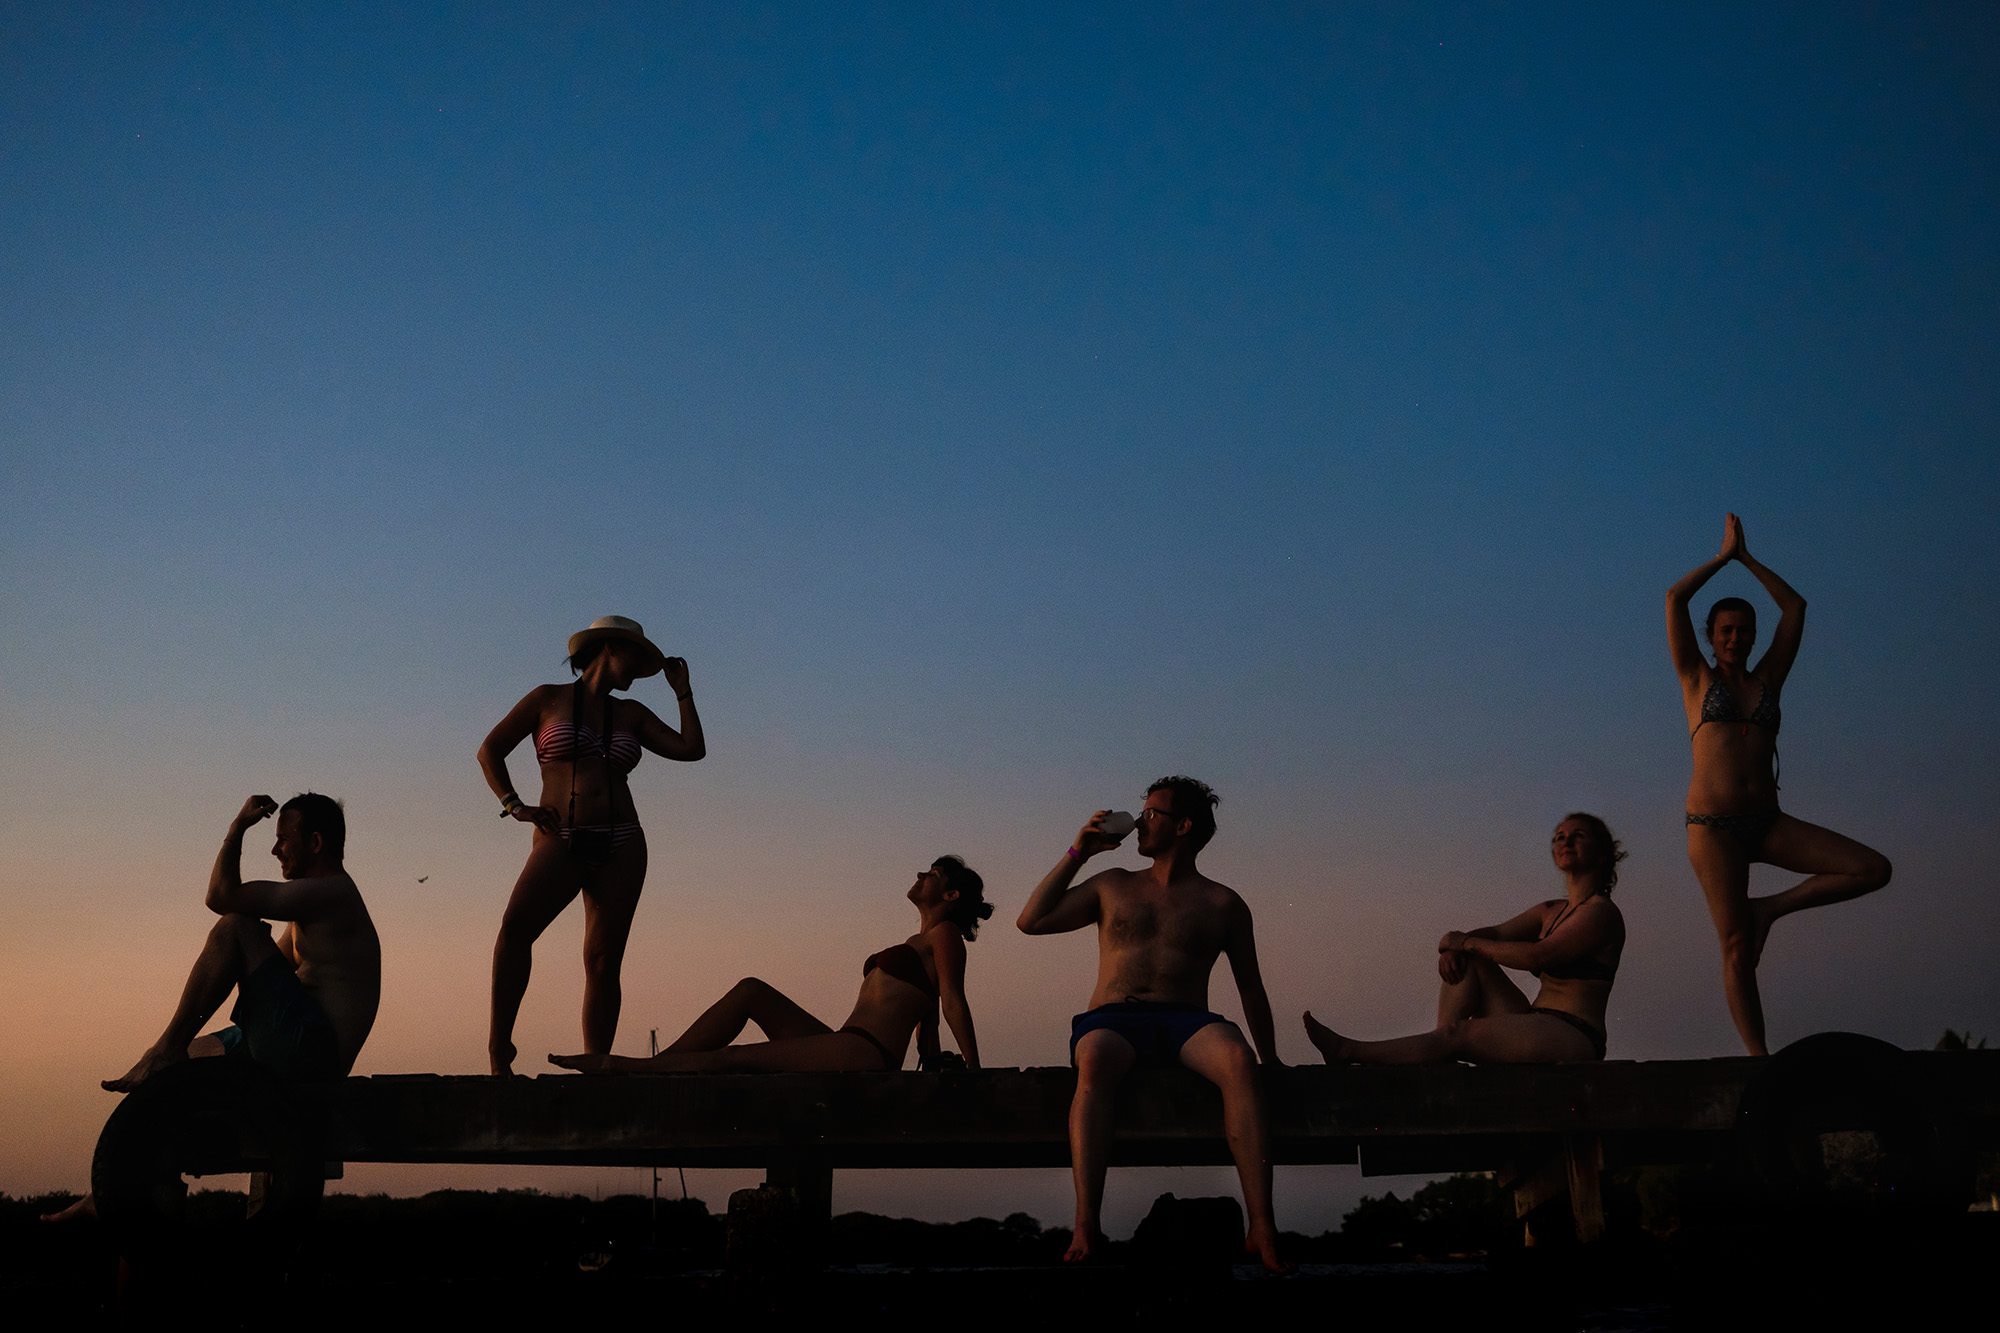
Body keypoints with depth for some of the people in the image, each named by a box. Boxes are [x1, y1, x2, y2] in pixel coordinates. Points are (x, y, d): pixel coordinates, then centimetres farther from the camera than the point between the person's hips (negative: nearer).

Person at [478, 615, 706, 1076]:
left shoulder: (630, 713, 18)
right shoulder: (549, 699, 10)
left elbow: (691, 749, 8)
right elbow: (490, 750, 10)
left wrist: (682, 690, 13)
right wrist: (514, 806, -1)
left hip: (621, 847, 4)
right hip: (560, 843, -3)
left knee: (603, 963, -4)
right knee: (517, 924, -29)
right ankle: (498, 1051, -28)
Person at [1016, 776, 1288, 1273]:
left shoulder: (1222, 903, 19)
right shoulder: (1114, 887, 23)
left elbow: (1251, 987, 20)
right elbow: (1031, 921, 17)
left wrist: (1270, 1058, 10)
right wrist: (1078, 853, 13)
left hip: (1187, 1022, 0)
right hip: (1112, 1020, 1)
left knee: (1237, 1059, -36)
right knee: (1094, 1062, -38)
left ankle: (1261, 1229, -42)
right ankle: (1086, 1227, -46)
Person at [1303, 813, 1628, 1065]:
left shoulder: (1601, 911, -7)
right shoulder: (1552, 910, 21)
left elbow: (1538, 956, -20)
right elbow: (1495, 933, 14)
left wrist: (1467, 942, -10)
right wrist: (1454, 945, -10)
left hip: (1574, 1040, -8)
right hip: (1539, 1032, 8)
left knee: (1460, 1034, -24)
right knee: (1464, 959, -3)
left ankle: (1348, 1053, -23)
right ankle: (1439, 1062, -17)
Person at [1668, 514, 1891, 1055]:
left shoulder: (1767, 680, 17)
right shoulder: (1697, 679, 9)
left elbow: (1794, 606, 16)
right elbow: (1674, 599, 2)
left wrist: (1747, 557, 20)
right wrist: (1724, 555, 12)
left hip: (1767, 822, 4)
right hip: (1713, 823, -4)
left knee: (1873, 869, -11)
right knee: (1736, 948, -9)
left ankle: (1769, 908, 3)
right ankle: (1759, 1058, -3)